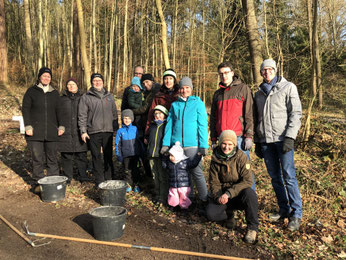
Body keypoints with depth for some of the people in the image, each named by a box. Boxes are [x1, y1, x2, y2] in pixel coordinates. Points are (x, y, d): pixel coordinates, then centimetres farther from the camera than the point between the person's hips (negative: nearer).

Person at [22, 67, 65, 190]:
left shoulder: (54, 93, 16)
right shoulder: (31, 91, 7)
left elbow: (59, 111, 18)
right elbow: (25, 109, 3)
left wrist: (61, 126, 8)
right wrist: (28, 126, -7)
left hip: (51, 131, 2)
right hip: (35, 131, -2)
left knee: (52, 157, 3)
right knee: (37, 158, -1)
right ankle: (38, 183, 9)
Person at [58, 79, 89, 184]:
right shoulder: (61, 99, 10)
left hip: (79, 132, 0)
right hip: (66, 132, 0)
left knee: (81, 155, 3)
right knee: (66, 156, 4)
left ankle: (82, 175, 15)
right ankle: (67, 177, 15)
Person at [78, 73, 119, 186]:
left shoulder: (109, 96, 14)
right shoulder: (86, 97, 4)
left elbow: (114, 113, 16)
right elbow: (82, 115, 1)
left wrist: (116, 128, 10)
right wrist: (83, 131, -5)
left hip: (108, 130, 2)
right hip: (93, 132, -2)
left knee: (108, 156, 7)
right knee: (96, 157, 2)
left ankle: (109, 179, 17)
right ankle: (99, 181, 11)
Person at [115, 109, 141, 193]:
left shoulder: (135, 129, 2)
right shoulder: (120, 131, -1)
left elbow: (139, 140, 11)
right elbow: (117, 144, 3)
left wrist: (142, 151, 11)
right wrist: (118, 155, 0)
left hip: (135, 154, 1)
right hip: (126, 155, -1)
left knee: (135, 170, 9)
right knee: (127, 170, 7)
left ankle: (136, 185, 21)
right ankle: (129, 185, 20)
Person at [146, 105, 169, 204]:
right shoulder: (152, 125, 14)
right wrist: (148, 140, 14)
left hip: (162, 155, -5)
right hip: (152, 155, 5)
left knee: (163, 177, 0)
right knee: (155, 176, 13)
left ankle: (163, 197, 7)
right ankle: (157, 194, 25)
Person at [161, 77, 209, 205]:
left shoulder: (198, 103, 3)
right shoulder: (174, 105, 12)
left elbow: (202, 125, -2)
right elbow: (169, 125, 12)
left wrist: (204, 145, -8)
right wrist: (166, 143, 5)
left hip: (192, 144, -3)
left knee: (197, 173, -2)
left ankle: (204, 200, 10)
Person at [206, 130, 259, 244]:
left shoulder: (241, 157, -13)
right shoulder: (215, 159, -3)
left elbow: (247, 181, -20)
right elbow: (214, 182, -1)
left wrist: (229, 193, -30)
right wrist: (218, 197, -21)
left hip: (239, 194, -2)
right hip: (222, 194, 3)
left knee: (249, 193, -36)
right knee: (211, 214, -22)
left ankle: (252, 228, -17)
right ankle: (229, 214, 13)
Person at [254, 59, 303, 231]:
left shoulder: (288, 88, 4)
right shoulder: (259, 94, 18)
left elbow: (295, 114, -4)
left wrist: (290, 137, -14)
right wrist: (257, 142, 16)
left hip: (282, 139, -5)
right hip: (266, 141, 5)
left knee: (289, 176, -8)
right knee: (275, 177, 8)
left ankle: (296, 214, 2)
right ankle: (284, 210, 18)